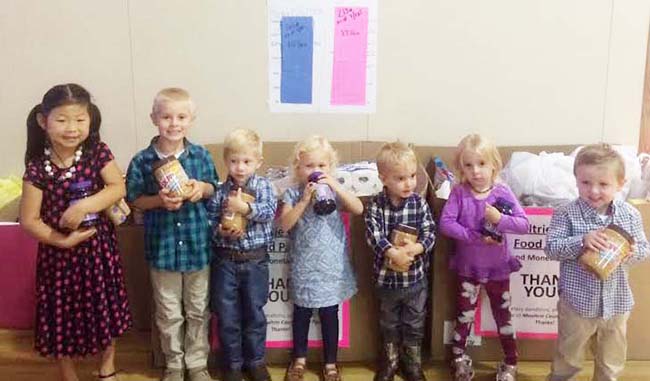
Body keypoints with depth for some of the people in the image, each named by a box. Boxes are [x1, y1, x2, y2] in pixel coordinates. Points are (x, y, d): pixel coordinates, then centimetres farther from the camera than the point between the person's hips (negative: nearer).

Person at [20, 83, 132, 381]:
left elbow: (118, 187, -16)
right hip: (59, 251, -2)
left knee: (105, 309, 16)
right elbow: (28, 219, -13)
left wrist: (85, 205, -28)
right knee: (62, 315, 10)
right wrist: (62, 240, -21)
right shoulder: (37, 166, -15)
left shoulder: (97, 151, -9)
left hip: (99, 247, 2)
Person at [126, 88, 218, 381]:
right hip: (162, 245, -1)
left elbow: (214, 189, 8)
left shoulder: (201, 155, -5)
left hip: (198, 244, 1)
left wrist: (202, 188, -14)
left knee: (198, 311, 15)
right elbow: (134, 199, -2)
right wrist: (158, 200, -19)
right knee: (169, 314, 13)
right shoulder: (141, 161, -9)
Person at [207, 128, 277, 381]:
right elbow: (209, 222, -2)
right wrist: (221, 231, -20)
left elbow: (270, 210, -18)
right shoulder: (219, 192, -2)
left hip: (255, 260, 0)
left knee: (254, 313, 12)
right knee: (227, 315, 8)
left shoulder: (263, 186, -2)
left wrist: (245, 207, -29)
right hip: (225, 260, 0)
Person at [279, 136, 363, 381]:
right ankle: (299, 359, 34)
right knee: (301, 314, 15)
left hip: (332, 267, 0)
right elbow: (285, 224, -15)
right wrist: (305, 200, -23)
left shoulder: (334, 191, -1)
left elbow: (359, 209, -15)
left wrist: (336, 187, -23)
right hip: (304, 267, 0)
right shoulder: (293, 194, -3)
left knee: (330, 316, 10)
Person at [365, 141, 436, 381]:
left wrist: (416, 248, -29)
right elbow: (373, 235, -20)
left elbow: (430, 232, -11)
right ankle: (390, 361, 38)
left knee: (414, 324, 15)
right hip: (386, 276, 0)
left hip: (416, 276, 1)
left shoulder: (419, 203, -9)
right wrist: (392, 253, -33)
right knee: (389, 323, 19)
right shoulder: (376, 205, -12)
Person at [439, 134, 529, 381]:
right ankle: (459, 358, 30)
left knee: (503, 316, 13)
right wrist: (475, 237, -24)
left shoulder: (502, 193, -10)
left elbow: (524, 224, -13)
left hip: (497, 268, 0)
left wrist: (500, 219, -29)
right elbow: (445, 223, -19)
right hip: (468, 267, 0)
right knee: (464, 316, 12)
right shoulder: (459, 193, -11)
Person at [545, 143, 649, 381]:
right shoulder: (567, 214, -14)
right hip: (578, 302, -3)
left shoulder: (630, 215, -5)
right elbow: (551, 249, -18)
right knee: (569, 357, 17)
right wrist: (582, 241, -32)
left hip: (617, 304, 3)